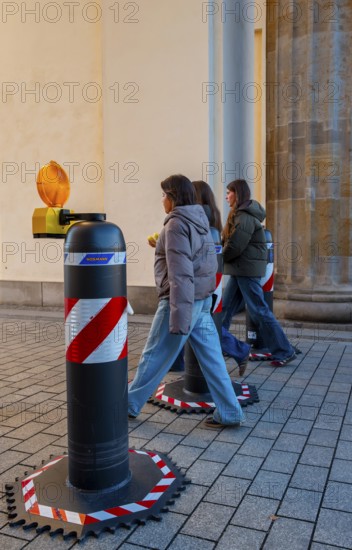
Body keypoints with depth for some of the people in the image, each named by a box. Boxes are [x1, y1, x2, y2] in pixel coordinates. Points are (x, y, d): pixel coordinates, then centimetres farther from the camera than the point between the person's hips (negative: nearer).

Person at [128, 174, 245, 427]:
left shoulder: (177, 224, -14)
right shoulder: (199, 220, 12)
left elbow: (180, 274, -21)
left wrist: (178, 318, -22)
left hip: (182, 300, -8)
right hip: (202, 300, 9)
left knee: (154, 356, 7)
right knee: (212, 357, 9)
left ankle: (130, 404, 24)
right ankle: (229, 412, 14)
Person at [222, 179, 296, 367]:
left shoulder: (244, 216, -16)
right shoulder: (242, 214, 16)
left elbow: (234, 246, -20)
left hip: (247, 268, -10)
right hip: (240, 269, 10)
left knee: (259, 311, -4)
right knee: (225, 308, 12)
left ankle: (284, 352, 5)